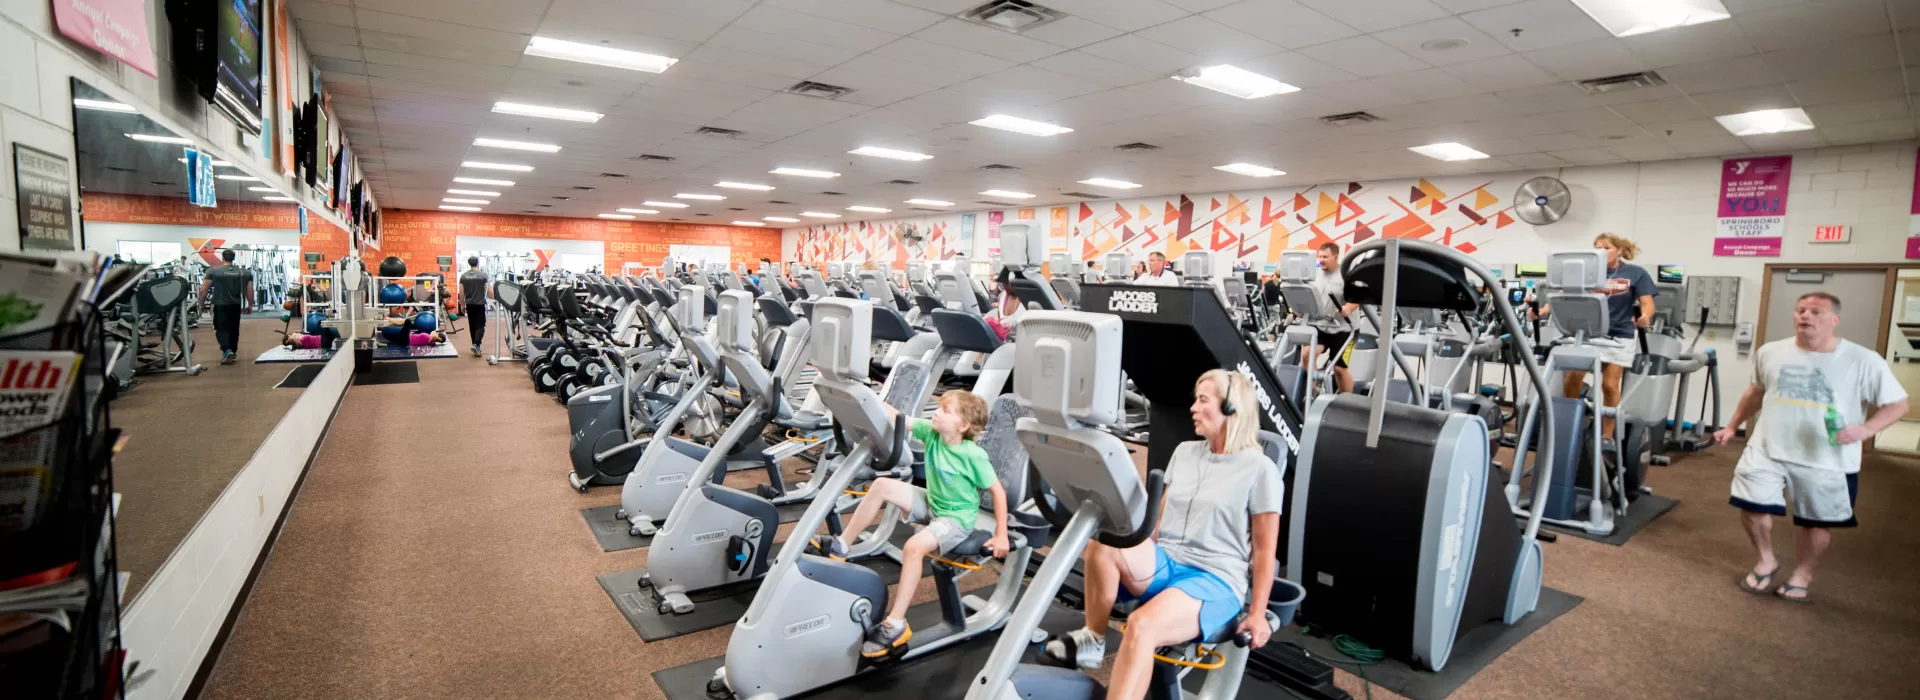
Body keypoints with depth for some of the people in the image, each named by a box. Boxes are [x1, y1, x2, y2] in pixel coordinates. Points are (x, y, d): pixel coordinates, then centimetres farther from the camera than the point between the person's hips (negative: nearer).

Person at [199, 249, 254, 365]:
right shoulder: (245, 272, 2)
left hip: (220, 305, -3)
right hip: (236, 305, 3)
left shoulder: (213, 271, -6)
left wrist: (202, 303, 9)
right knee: (233, 329, 15)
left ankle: (227, 351, -21)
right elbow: (250, 290, 3)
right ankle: (233, 352, 22)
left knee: (221, 329, 0)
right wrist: (250, 305, 13)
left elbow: (203, 289, -6)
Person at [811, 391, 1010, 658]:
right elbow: (898, 418, -10)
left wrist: (1001, 536, -15)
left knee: (914, 546, -33)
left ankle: (896, 624, -25)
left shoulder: (974, 456, -22)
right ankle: (841, 546, 4)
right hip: (931, 504, 7)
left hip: (957, 518, -7)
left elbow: (999, 492, -15)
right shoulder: (931, 432, -8)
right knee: (882, 485, -8)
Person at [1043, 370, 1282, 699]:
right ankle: (1092, 639, -9)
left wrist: (1257, 614, -5)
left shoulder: (1259, 469, -3)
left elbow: (1264, 550, -2)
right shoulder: (1184, 452, 15)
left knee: (1142, 626, -35)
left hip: (1215, 579, -5)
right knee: (1103, 541, -28)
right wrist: (1135, 555, 9)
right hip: (1163, 563, 5)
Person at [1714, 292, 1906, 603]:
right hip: (1767, 449, 2)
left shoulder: (1864, 361, -9)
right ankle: (1767, 561, 24)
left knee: (1817, 521, 11)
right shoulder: (1770, 353, 2)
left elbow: (1897, 404, -4)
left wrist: (1866, 429, -22)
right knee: (1751, 506, -1)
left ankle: (1802, 575, 32)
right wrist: (1732, 426, 19)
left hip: (1828, 460, -2)